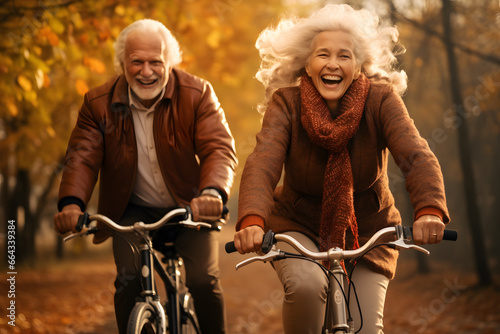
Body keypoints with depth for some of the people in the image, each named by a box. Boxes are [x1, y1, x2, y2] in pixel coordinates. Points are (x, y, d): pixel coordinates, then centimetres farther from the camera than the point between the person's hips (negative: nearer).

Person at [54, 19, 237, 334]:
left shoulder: (198, 94, -12)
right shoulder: (99, 104, -7)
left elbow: (220, 148, -22)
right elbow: (82, 156, -14)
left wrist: (212, 192, -44)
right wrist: (72, 202, -36)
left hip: (190, 208, -1)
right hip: (134, 211, 1)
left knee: (204, 279, -17)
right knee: (128, 280, -19)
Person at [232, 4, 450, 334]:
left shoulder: (380, 100, -15)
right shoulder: (286, 103, -16)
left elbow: (416, 155, -30)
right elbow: (263, 162, -31)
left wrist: (430, 210, -51)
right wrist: (252, 220, -51)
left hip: (366, 232, 1)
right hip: (298, 226, -1)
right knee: (307, 285, -32)